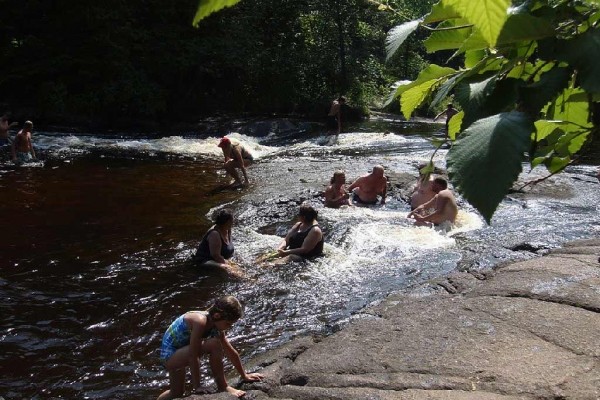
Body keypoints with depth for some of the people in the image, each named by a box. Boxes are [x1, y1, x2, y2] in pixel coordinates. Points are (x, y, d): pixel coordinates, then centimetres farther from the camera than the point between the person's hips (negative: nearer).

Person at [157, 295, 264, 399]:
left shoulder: (216, 327, -4)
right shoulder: (200, 321, -30)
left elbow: (231, 353, 7)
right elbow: (193, 356, -29)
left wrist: (244, 376, 14)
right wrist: (197, 387, -25)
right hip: (169, 353, -9)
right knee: (215, 344, -25)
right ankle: (223, 388, -14)